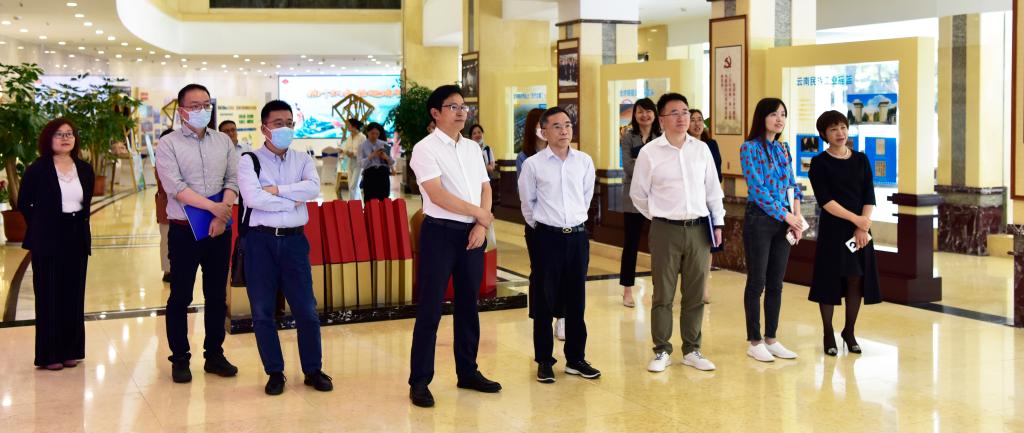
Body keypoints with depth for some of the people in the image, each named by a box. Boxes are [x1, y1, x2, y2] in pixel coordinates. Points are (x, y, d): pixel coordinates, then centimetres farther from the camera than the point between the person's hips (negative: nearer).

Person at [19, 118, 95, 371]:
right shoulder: (37, 170, -6)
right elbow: (24, 204, 0)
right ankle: (49, 354, 6)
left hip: (77, 239, 4)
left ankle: (70, 350, 16)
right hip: (47, 240, -4)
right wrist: (41, 227, 2)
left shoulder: (85, 170, 7)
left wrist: (79, 224, 8)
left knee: (74, 295, 7)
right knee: (49, 296, 0)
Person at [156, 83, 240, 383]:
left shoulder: (223, 141, 9)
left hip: (219, 229, 4)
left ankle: (214, 355, 21)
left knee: (217, 296, 10)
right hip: (184, 230, -3)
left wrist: (222, 216, -12)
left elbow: (232, 181, 3)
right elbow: (176, 187, -14)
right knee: (180, 297, 4)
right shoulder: (168, 144, -3)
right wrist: (214, 207, -18)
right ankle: (180, 359, 14)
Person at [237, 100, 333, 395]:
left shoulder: (303, 159, 9)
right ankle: (275, 372, 19)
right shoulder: (249, 160, 0)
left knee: (306, 309, 3)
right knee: (262, 311, 5)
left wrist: (276, 190, -15)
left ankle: (313, 370, 18)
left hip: (294, 239, 2)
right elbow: (252, 198, -16)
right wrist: (293, 200, -9)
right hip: (260, 240, -2)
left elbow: (313, 188, -11)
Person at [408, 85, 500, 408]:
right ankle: (419, 381, 4)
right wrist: (480, 213, -10)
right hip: (440, 232, -6)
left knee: (468, 305, 13)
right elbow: (437, 195, -17)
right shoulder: (425, 148, -8)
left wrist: (481, 226, -5)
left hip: (472, 233, 6)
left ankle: (467, 372, 25)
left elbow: (485, 188, 10)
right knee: (430, 308, -3)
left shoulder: (473, 148, 12)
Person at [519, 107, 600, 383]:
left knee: (576, 300, 9)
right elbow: (527, 202, 7)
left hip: (578, 236, 3)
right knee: (544, 301, 3)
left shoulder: (584, 161, 3)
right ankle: (544, 361, 14)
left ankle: (575, 359, 21)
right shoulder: (533, 164, -5)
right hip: (547, 236, -3)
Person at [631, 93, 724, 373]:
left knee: (695, 294, 9)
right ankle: (662, 351, 14)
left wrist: (718, 222, 8)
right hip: (666, 230, -3)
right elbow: (638, 194, 4)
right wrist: (657, 216, 6)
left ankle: (692, 350, 20)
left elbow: (713, 189, 11)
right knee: (663, 294, 3)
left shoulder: (701, 149, 5)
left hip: (699, 228, 3)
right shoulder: (649, 153, -4)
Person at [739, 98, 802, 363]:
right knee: (757, 282, 1)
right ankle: (754, 342, 9)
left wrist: (797, 216, -3)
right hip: (760, 220, -6)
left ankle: (771, 339, 19)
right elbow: (757, 189, -15)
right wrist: (787, 216, -14)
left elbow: (792, 185, 13)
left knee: (776, 283, 10)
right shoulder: (750, 148, -8)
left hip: (784, 222, 6)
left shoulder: (783, 148, 12)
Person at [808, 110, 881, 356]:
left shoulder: (861, 160, 9)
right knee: (830, 280, 1)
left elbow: (869, 197, 3)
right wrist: (854, 218, -16)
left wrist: (863, 226, -9)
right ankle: (828, 334, 14)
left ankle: (849, 332, 21)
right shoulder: (820, 163, -3)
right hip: (832, 229, -3)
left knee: (856, 280, 5)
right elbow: (825, 200, -11)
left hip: (860, 230, 3)